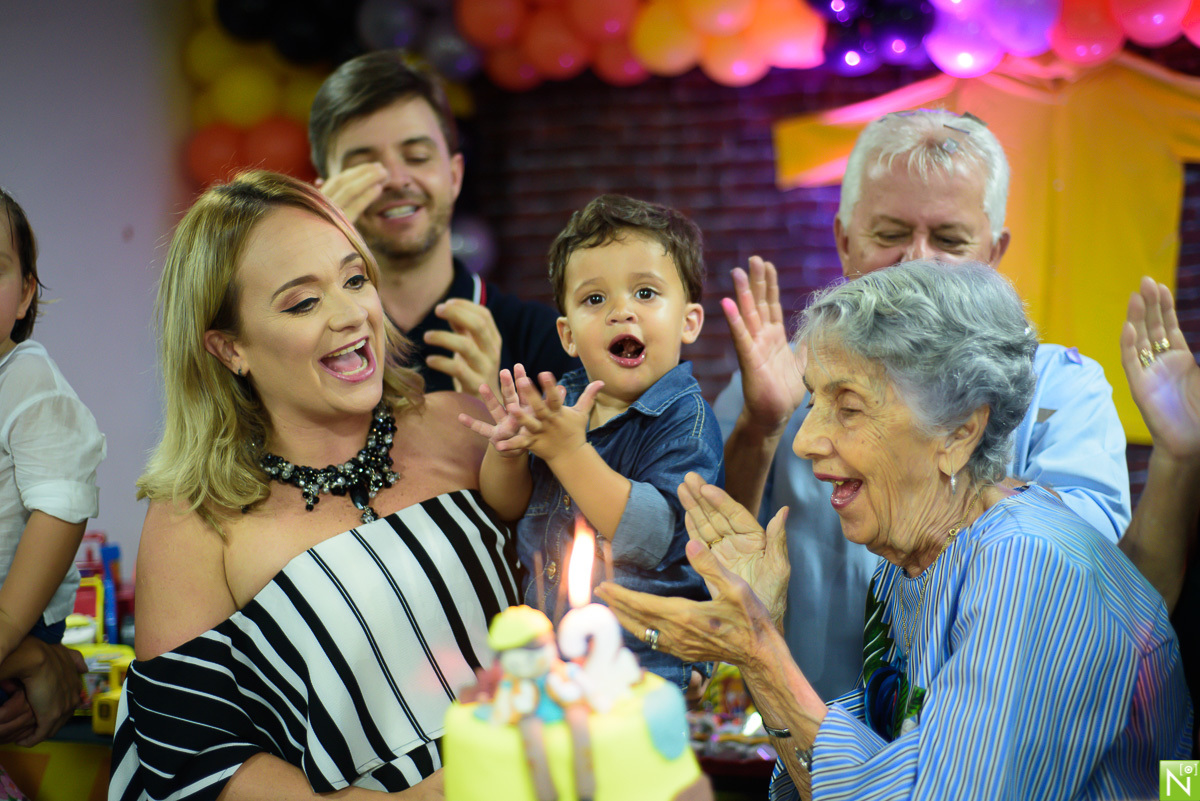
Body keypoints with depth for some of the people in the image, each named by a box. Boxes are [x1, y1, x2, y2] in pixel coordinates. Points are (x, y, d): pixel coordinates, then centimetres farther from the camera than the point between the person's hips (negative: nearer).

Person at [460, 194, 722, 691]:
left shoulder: (685, 418, -10)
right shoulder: (564, 403, 7)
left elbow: (648, 538, -23)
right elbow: (505, 509, 11)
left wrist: (570, 451, -28)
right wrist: (506, 450, -9)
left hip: (648, 658, -5)